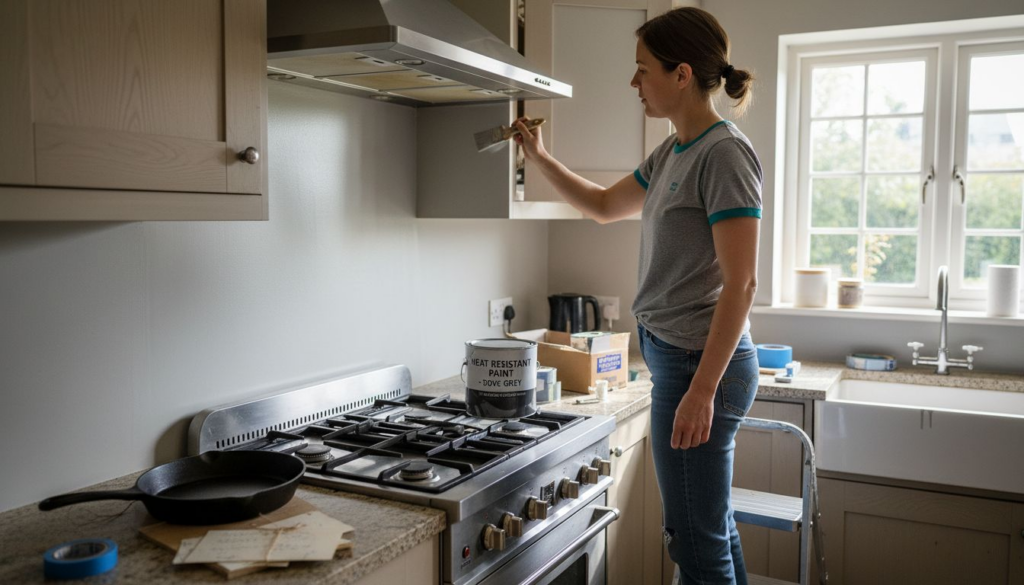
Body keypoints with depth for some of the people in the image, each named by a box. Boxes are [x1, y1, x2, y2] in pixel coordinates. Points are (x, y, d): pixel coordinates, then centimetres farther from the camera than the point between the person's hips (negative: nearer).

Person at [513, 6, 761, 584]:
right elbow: (605, 205, 29)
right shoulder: (673, 153, 13)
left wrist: (701, 391, -21)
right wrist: (541, 158, 23)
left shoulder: (725, 152, -14)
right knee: (714, 531, 19)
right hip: (678, 360, 9)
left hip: (700, 365, -9)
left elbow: (740, 283, -19)